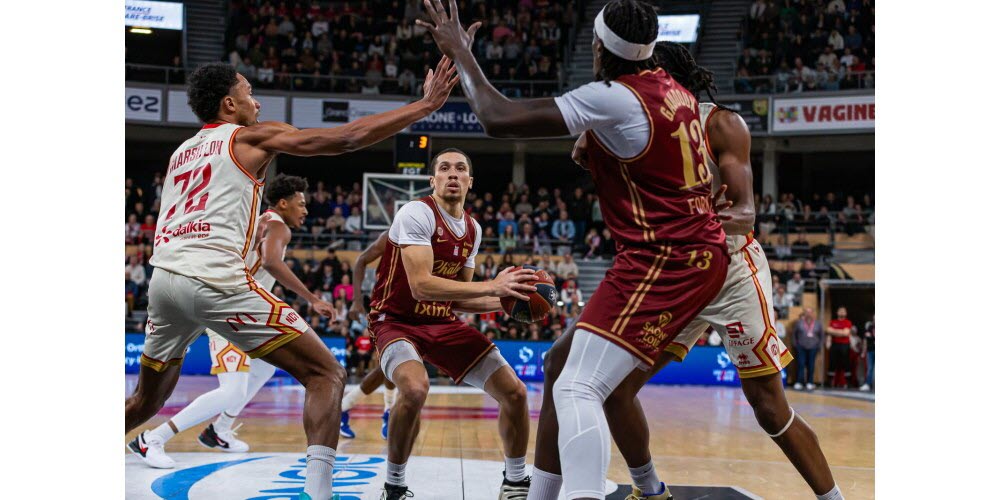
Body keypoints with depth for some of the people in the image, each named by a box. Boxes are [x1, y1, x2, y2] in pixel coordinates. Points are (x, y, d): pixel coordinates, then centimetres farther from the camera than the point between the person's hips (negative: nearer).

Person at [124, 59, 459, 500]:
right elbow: (347, 138, 1)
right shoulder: (251, 136, 8)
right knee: (326, 374, -4)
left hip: (163, 278, 7)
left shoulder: (181, 152, 27)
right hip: (214, 278, -7)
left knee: (147, 401, 27)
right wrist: (426, 104, 4)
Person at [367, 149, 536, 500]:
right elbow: (421, 286, -29)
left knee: (514, 392, -2)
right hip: (398, 321, -7)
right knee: (415, 388, -37)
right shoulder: (417, 214, -18)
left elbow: (457, 297, 13)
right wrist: (491, 286, -31)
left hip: (443, 323, 7)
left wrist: (503, 302, -4)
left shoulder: (473, 230, 7)